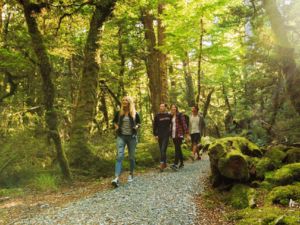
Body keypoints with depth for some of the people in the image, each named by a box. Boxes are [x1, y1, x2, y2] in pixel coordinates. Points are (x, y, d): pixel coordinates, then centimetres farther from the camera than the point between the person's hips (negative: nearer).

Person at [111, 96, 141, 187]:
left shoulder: (135, 114, 0)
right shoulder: (119, 113, 2)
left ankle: (131, 174, 30)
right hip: (121, 136, 0)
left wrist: (136, 127, -6)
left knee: (131, 156, 10)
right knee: (119, 156, -13)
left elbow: (139, 123, 14)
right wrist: (116, 127, -1)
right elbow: (114, 121, 18)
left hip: (132, 137, 1)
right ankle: (117, 178, -20)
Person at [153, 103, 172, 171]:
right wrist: (155, 134, -1)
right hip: (159, 135, 3)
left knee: (163, 149, -13)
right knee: (161, 150, 10)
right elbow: (154, 126, 5)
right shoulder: (157, 116, 4)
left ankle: (162, 164, -16)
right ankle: (165, 163, 22)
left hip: (166, 135, -3)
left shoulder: (169, 115, 1)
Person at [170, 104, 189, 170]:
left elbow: (184, 124, -8)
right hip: (173, 135, 7)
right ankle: (181, 163, 23)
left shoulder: (180, 115, -5)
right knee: (178, 149, 12)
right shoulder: (171, 116, 13)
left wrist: (187, 134, -12)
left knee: (177, 148, -16)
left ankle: (175, 164, -24)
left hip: (179, 134, -6)